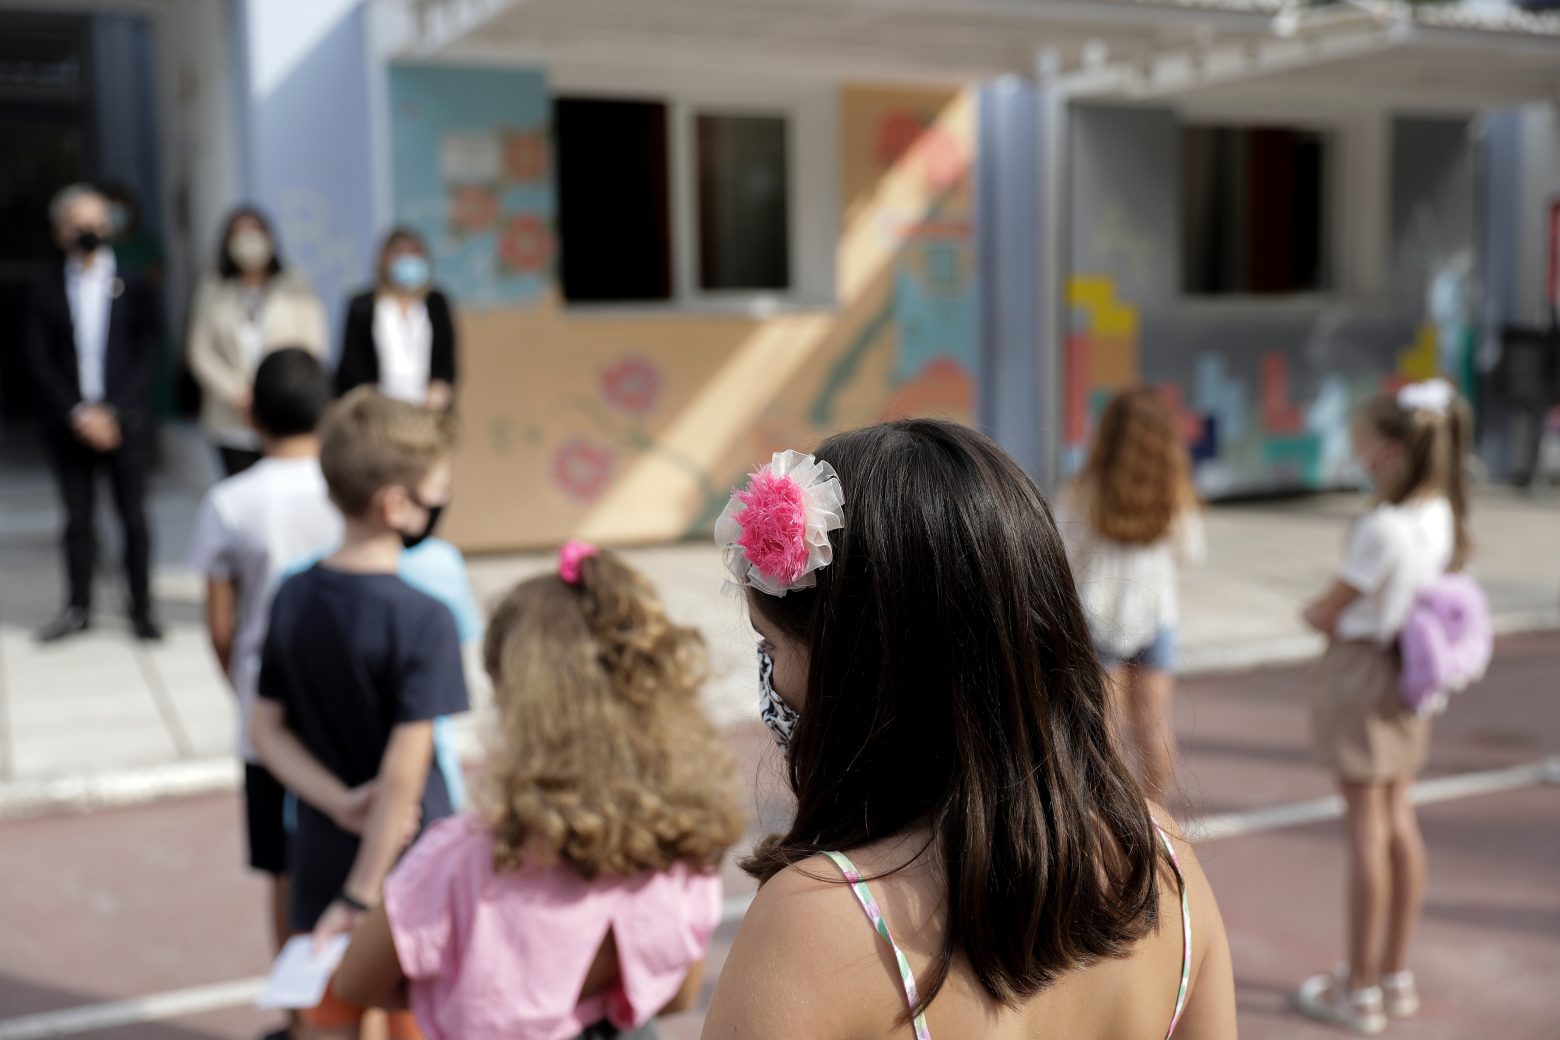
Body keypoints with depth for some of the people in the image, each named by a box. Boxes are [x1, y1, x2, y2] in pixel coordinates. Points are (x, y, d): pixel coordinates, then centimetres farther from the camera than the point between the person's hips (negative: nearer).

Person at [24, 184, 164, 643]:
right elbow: (39, 361, 1)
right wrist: (78, 413, -8)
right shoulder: (45, 291, 5)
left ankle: (142, 609, 11)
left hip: (125, 420, -1)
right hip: (69, 423, 1)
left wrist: (111, 411, -9)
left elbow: (147, 355, -1)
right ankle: (78, 607, 17)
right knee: (78, 516, 7)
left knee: (133, 515, 3)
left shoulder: (134, 286, 2)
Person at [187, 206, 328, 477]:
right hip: (231, 421, 2)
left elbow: (312, 348, 2)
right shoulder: (213, 293, 13)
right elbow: (200, 351, 7)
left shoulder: (296, 290, 8)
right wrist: (234, 392, -6)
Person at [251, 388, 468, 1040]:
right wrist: (365, 895, -20)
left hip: (321, 860, 5)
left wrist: (340, 803, -9)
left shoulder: (292, 599, -2)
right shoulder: (423, 620, -22)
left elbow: (267, 731, 1)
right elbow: (405, 770, -25)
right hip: (409, 865, -5)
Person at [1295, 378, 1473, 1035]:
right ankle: (1396, 975, 28)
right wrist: (1338, 612, 4)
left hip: (1361, 671, -8)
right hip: (1409, 679, 8)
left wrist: (1313, 611, 5)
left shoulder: (1383, 527, -25)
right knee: (1398, 822, 16)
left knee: (1365, 830, 1)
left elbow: (1327, 613, -18)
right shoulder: (1445, 517, 1)